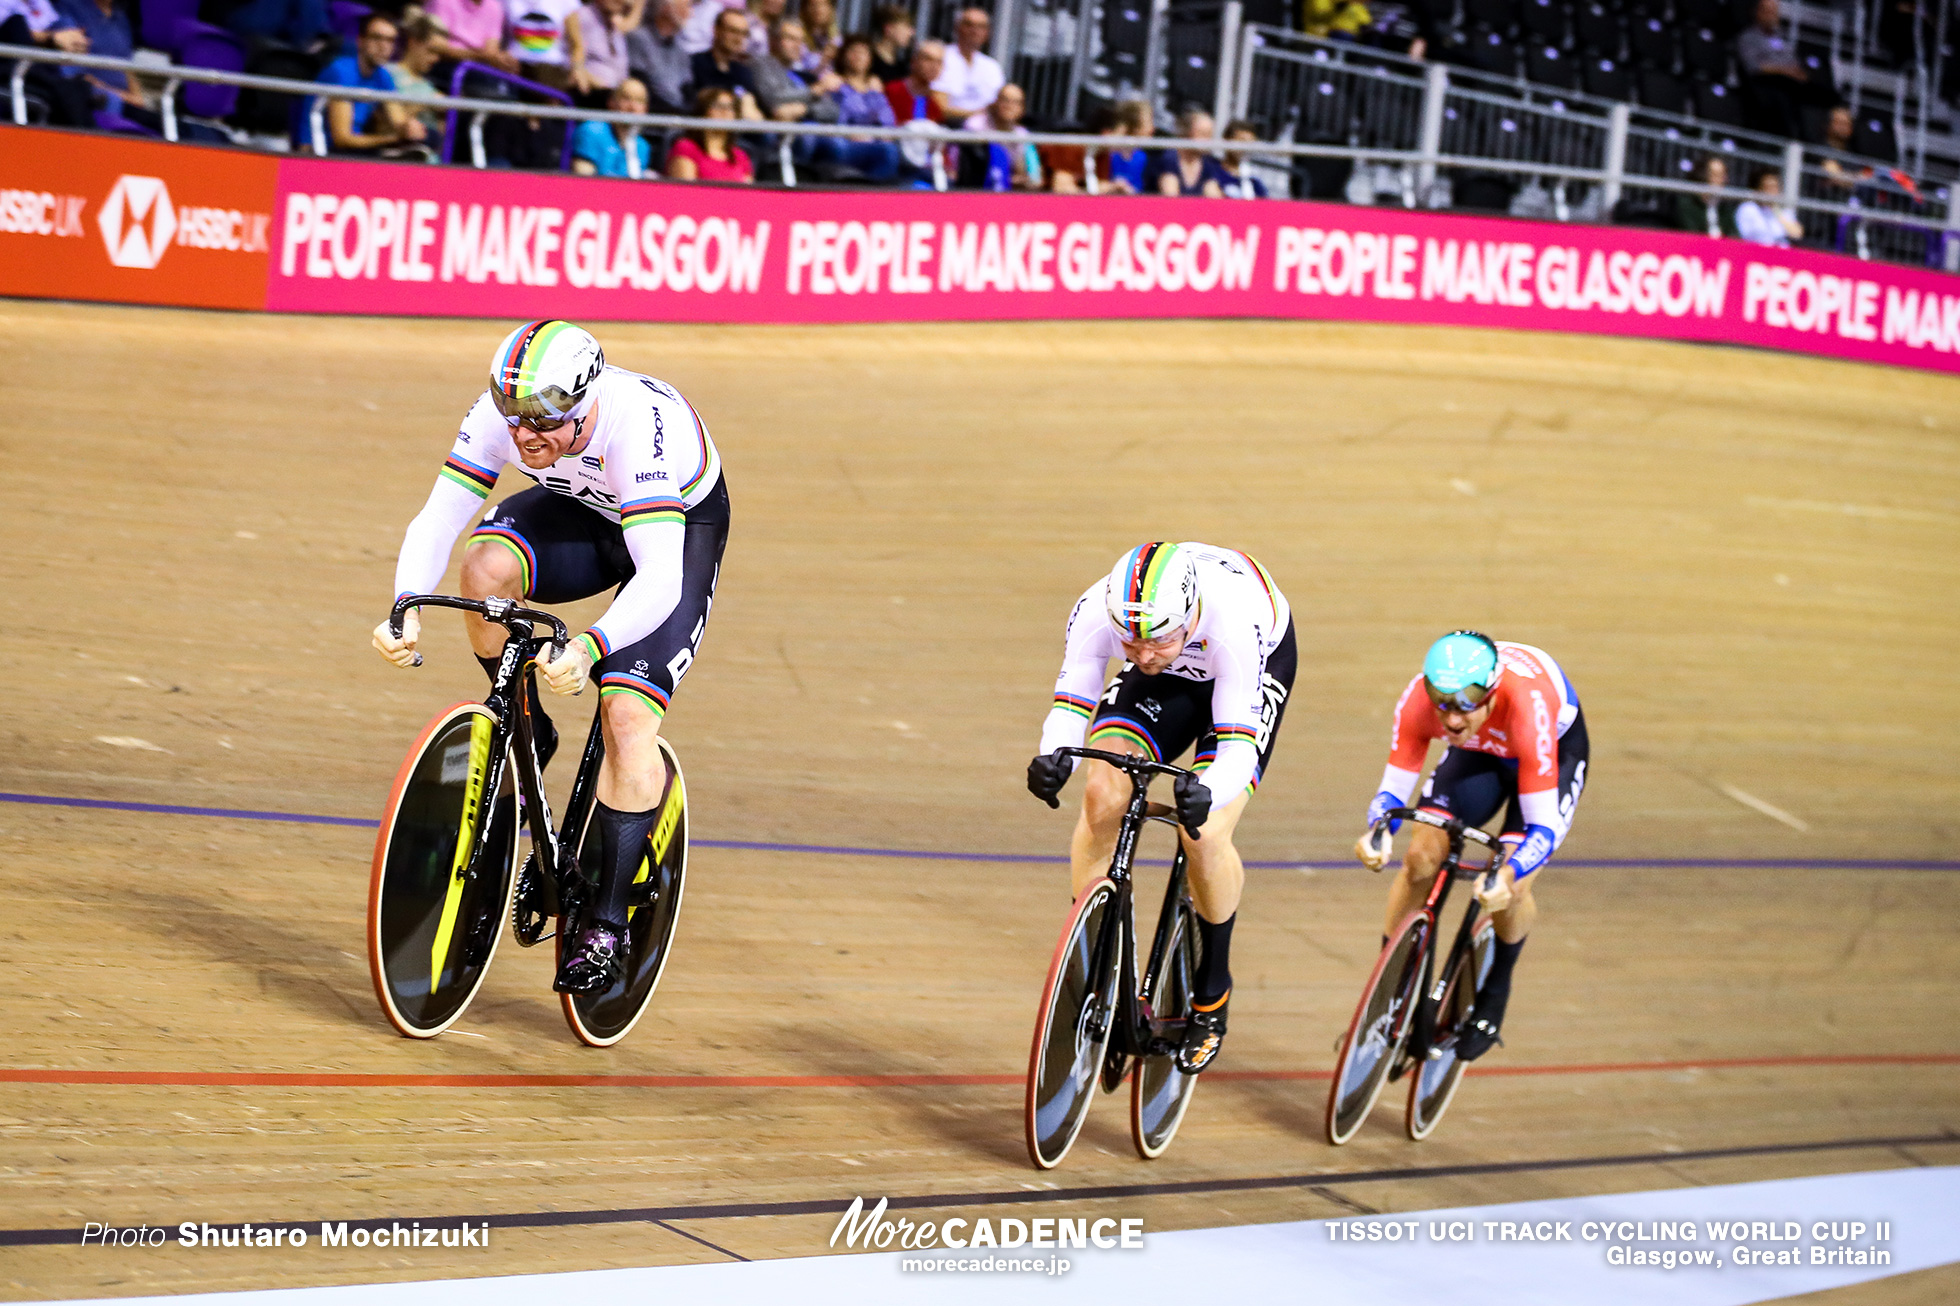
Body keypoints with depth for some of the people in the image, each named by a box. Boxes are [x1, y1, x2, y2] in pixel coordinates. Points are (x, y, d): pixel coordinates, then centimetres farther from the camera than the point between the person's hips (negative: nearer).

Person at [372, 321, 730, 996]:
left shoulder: (638, 427, -40)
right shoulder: (499, 413, -26)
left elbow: (659, 580, -47)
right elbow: (436, 520, -25)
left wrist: (588, 649, -63)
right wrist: (406, 611, -43)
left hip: (679, 532, -4)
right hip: (582, 513, 4)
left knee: (627, 717, -21)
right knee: (487, 564, -29)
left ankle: (608, 920, -12)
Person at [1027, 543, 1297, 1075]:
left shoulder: (1233, 622, -43)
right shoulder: (1096, 611, -34)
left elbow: (1239, 746, -40)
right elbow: (1071, 702, -25)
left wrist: (1207, 793, -62)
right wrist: (1053, 757, -48)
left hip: (1260, 667, -3)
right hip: (1168, 685, 3)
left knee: (1204, 834, -20)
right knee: (1102, 799, -19)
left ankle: (1212, 996, 4)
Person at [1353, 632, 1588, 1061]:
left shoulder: (1526, 708, -44)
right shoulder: (1418, 700, -34)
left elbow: (1543, 826, -41)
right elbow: (1393, 789, -24)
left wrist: (1507, 876, -60)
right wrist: (1378, 833, -47)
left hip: (1556, 749, -3)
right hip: (1477, 753, 3)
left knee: (1511, 891, -20)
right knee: (1420, 860, -15)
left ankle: (1495, 991, 11)